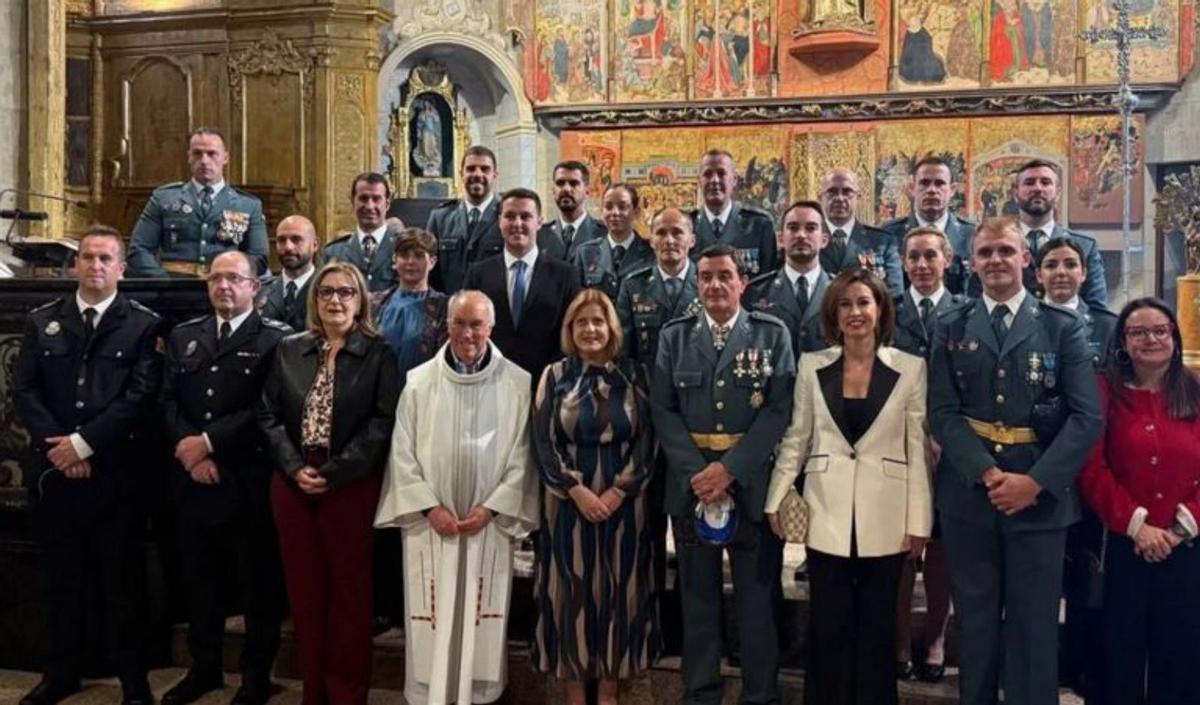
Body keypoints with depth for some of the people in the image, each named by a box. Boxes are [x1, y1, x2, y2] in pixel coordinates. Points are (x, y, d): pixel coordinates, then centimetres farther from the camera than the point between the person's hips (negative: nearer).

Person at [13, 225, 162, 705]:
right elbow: (23, 390, 4)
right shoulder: (42, 320, 10)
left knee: (120, 582, 4)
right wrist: (56, 446, -9)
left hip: (113, 472, -3)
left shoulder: (143, 324, 0)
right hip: (51, 470, 3)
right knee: (60, 579, 13)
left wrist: (84, 442, -14)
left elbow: (141, 395, -9)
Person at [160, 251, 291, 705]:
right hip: (195, 479, 5)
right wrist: (191, 452, -8)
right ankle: (204, 667, 29)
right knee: (200, 577, 14)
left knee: (261, 580, 5)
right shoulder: (184, 337, 14)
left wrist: (208, 441, -14)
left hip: (251, 479, -4)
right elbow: (169, 401, 7)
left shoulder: (276, 339, -4)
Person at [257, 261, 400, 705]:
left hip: (352, 485, -3)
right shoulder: (289, 350, 9)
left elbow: (384, 421, -10)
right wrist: (294, 468, -9)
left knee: (349, 589, 3)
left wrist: (333, 472, -15)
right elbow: (268, 414, 6)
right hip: (293, 482, 4)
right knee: (303, 587, 9)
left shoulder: (378, 354, -2)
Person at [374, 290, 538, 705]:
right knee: (432, 616, 4)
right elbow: (403, 452, 1)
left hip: (489, 522, 0)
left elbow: (523, 454, -1)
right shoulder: (420, 381, 1)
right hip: (430, 522, 0)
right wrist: (430, 507, -8)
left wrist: (491, 507, -9)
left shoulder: (517, 383, -1)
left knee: (482, 616, 6)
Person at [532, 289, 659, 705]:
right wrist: (578, 491, -13)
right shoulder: (555, 376, 2)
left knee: (618, 590, 6)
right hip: (568, 502, -1)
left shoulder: (632, 376, 4)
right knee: (572, 591, 3)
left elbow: (646, 441, 0)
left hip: (623, 502, 1)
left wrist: (619, 491, -11)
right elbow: (543, 444, -3)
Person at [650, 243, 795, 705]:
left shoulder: (772, 334, 1)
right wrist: (697, 470, -11)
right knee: (698, 596, 10)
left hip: (752, 482, -2)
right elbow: (663, 411, 1)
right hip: (691, 481, 2)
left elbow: (780, 409, -7)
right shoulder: (674, 336, 7)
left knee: (757, 597, 5)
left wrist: (731, 468, -15)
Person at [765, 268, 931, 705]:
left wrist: (918, 521, -3)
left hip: (885, 518, -1)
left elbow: (917, 450, 0)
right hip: (827, 514, 1)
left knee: (877, 626, 9)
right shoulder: (812, 366, 3)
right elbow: (796, 439, 7)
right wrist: (777, 500, 1)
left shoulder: (910, 368, 0)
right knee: (828, 626, 7)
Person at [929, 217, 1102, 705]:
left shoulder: (1063, 327, 4)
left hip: (1041, 494, -1)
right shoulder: (951, 328, 6)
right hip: (969, 494, 1)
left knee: (1035, 624, 5)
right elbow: (942, 413, -2)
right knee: (975, 621, 11)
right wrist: (987, 473, -15)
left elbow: (1086, 416, -4)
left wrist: (1036, 481, -14)